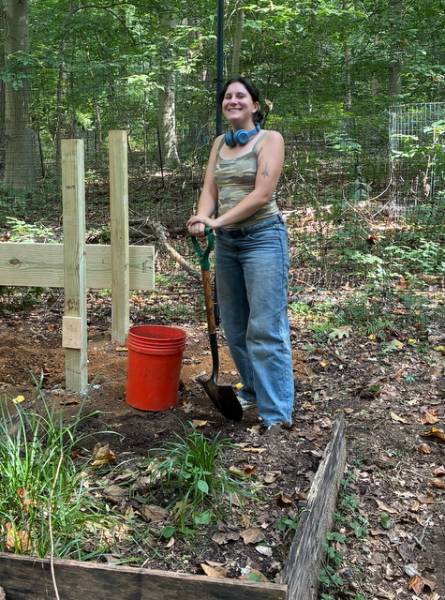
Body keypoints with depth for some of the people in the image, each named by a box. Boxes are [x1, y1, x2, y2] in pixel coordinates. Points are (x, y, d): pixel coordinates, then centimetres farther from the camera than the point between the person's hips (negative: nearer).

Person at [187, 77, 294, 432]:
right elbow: (210, 189, 5)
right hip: (226, 242, 7)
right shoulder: (220, 143, 13)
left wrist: (218, 221, -20)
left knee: (265, 327, -9)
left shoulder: (270, 140, -5)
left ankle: (277, 411, -3)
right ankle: (253, 390, 28)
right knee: (234, 325, 12)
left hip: (262, 238, -6)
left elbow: (262, 194, -15)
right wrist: (201, 220, -17)